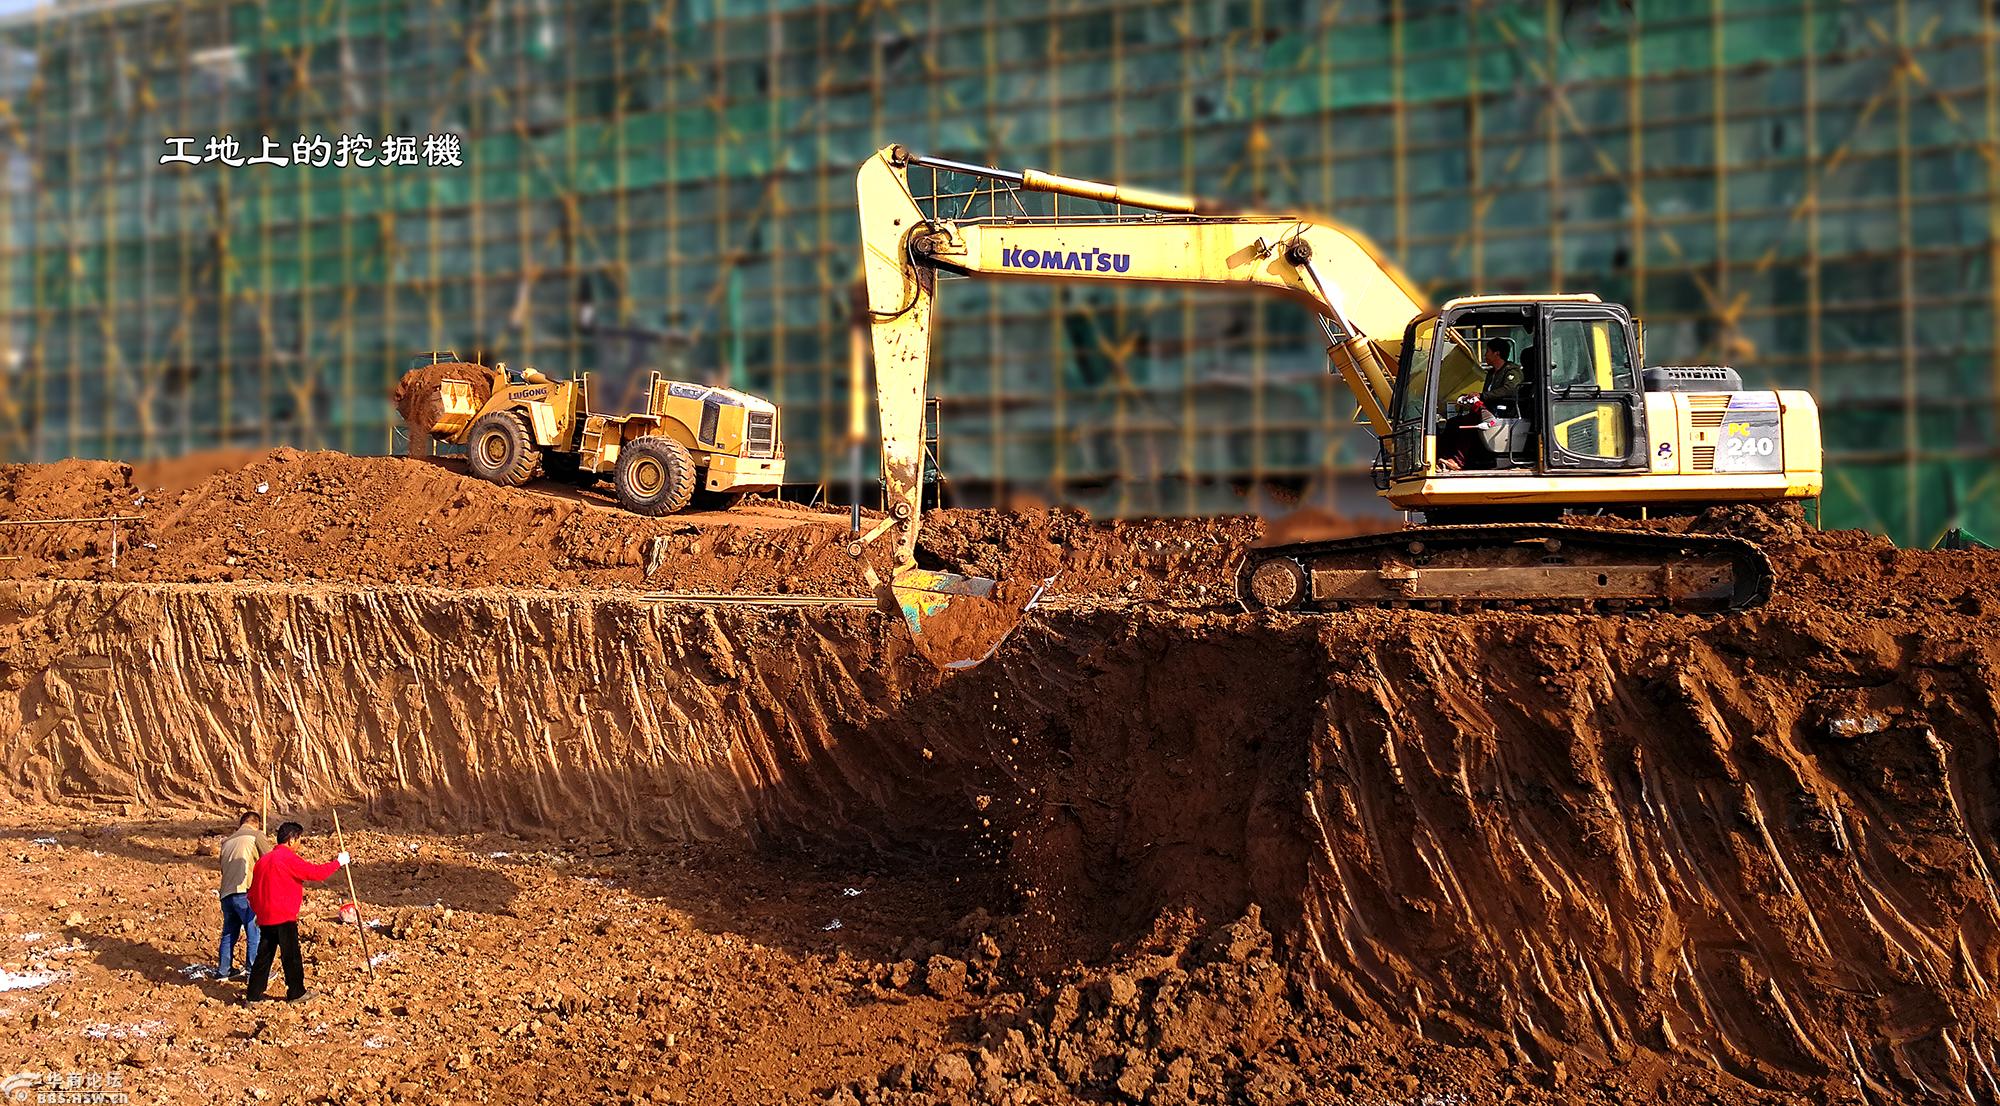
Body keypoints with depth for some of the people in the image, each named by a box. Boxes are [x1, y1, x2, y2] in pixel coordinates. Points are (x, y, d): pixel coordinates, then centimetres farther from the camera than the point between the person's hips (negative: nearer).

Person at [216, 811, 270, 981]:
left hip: (226, 893, 7)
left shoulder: (227, 841, 23)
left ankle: (223, 970, 23)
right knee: (255, 932, 0)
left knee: (229, 932, 18)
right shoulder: (256, 835, 3)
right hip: (245, 892, -7)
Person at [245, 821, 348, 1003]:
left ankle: (253, 994, 13)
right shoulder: (288, 858, -12)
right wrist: (338, 863, -2)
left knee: (264, 954, 12)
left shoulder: (265, 859, 13)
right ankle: (296, 993, 11)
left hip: (265, 918, 8)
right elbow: (315, 873, -14)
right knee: (291, 955, 3)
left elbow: (253, 892, 17)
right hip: (284, 917, -8)